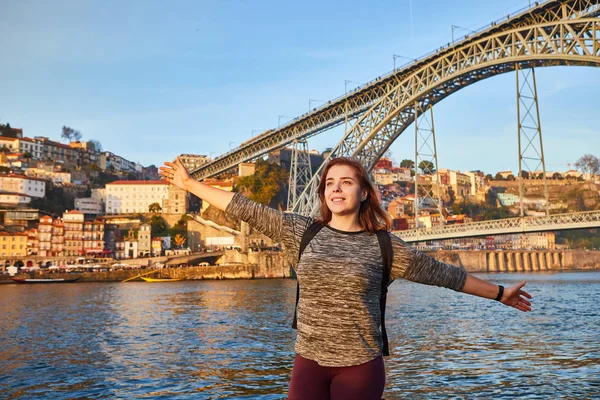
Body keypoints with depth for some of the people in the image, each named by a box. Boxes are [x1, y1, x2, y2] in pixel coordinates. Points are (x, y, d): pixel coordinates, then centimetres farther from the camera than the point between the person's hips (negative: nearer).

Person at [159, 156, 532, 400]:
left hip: (360, 366, -2)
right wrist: (190, 183, 7)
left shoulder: (385, 246, -2)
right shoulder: (302, 231, 2)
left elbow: (443, 273, 4)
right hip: (309, 362, 2)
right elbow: (248, 210, 4)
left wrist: (499, 293, 9)